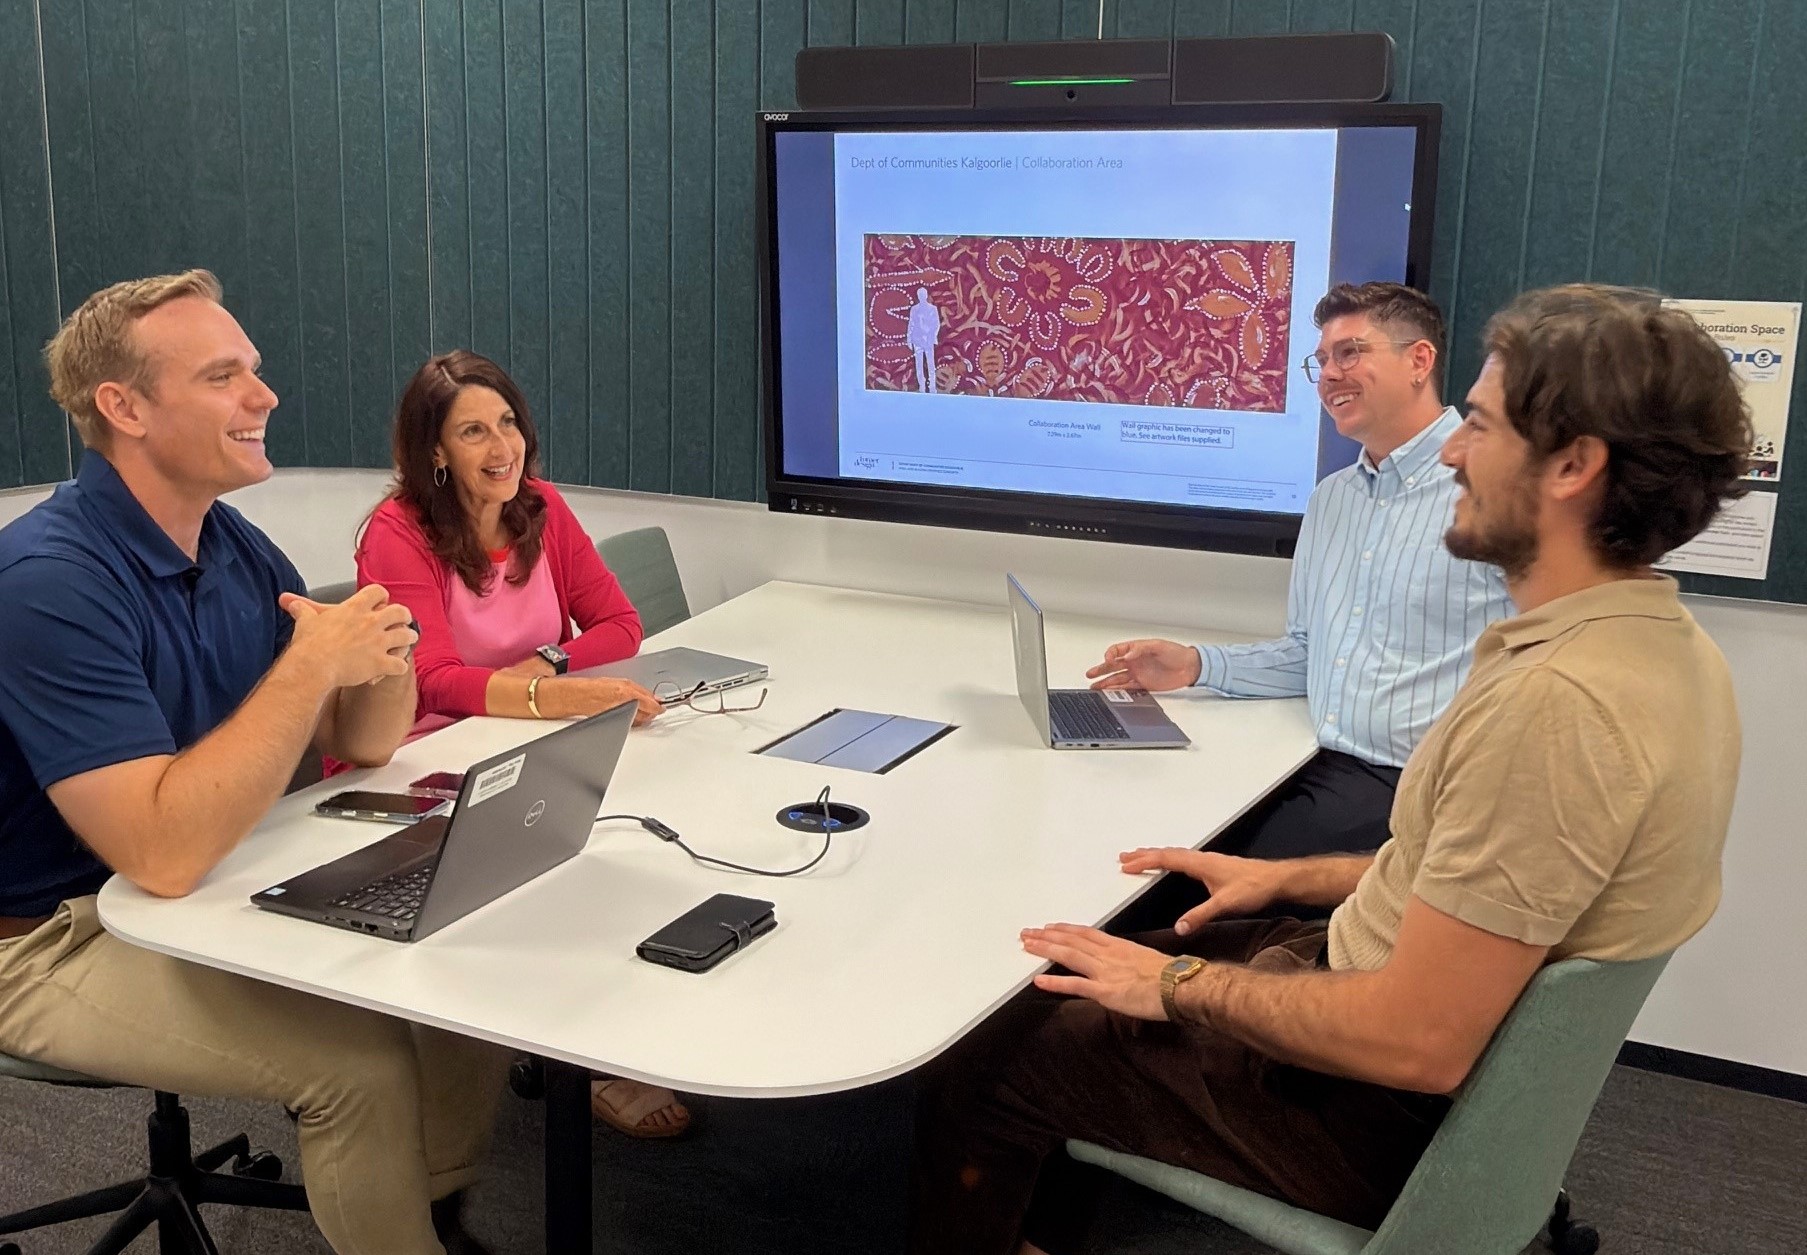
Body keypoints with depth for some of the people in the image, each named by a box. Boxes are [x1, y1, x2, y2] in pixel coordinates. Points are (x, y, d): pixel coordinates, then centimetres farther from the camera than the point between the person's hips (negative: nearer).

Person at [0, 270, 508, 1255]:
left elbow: (361, 745, 5)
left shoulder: (236, 546, 0)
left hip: (223, 883, 8)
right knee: (361, 1055, -23)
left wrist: (384, 663, -18)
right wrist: (312, 663, -30)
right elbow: (164, 852, -34)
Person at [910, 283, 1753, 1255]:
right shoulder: (1663, 645, 0)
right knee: (1075, 977, 19)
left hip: (1388, 1117, -9)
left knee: (983, 1073, 3)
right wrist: (1293, 877, 14)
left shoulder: (1555, 703, -32)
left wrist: (1181, 985, -16)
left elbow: (1417, 1044, -29)